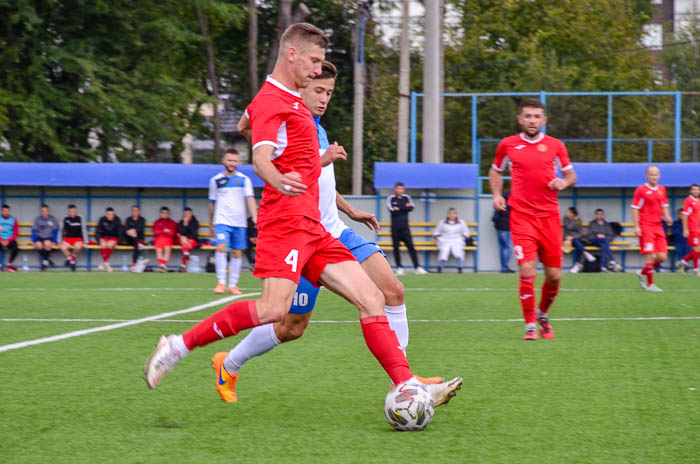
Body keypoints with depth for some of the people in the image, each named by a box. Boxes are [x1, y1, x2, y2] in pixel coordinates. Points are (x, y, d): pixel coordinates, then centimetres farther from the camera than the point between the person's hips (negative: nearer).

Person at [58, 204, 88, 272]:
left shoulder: (79, 219, -4)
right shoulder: (65, 219, -1)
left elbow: (84, 230, -2)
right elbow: (60, 231, 6)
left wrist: (85, 242, -8)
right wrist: (59, 242, -1)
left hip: (78, 239, -1)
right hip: (68, 238, 1)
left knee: (78, 247, -35)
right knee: (63, 248, -30)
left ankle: (73, 257, -2)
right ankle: (71, 262, -12)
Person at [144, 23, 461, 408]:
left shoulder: (293, 102, 24)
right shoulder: (271, 100, -7)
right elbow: (261, 158, -23)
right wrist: (277, 179, -43)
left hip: (312, 227, 10)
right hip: (285, 221, -10)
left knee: (371, 298, -1)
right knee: (274, 308, -24)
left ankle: (407, 387, -6)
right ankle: (178, 346, -13)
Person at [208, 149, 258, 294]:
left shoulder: (244, 179, 6)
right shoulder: (216, 180, 7)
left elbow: (250, 199, -1)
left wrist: (255, 217, -16)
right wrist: (211, 224, 21)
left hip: (239, 222, 1)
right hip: (222, 220, -1)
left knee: (237, 253, 3)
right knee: (221, 248, -20)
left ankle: (233, 285, 11)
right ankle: (221, 282, -16)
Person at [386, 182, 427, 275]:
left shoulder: (406, 198, 10)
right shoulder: (391, 198, 3)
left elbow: (411, 208, -6)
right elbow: (392, 210, -11)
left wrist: (399, 209, -9)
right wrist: (404, 207, -7)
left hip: (405, 228, 1)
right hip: (395, 228, -1)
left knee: (411, 247, -4)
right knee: (396, 248, 0)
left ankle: (417, 267, -6)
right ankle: (399, 268, 7)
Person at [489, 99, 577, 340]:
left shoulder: (555, 145, 7)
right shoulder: (508, 145, 6)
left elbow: (570, 174, 16)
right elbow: (496, 171, 22)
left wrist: (564, 182, -7)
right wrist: (496, 194, 6)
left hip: (549, 216, 2)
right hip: (521, 216, -2)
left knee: (554, 275, 2)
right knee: (527, 271, -14)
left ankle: (543, 315, 30)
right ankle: (530, 326, -3)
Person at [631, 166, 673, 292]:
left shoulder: (662, 189, 13)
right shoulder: (641, 190, -4)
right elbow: (635, 209, -4)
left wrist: (667, 217, 3)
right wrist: (636, 226, -11)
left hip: (658, 227, 6)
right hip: (645, 226, -6)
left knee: (662, 256, -1)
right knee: (651, 255, -13)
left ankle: (642, 273, 22)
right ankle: (650, 284, -3)